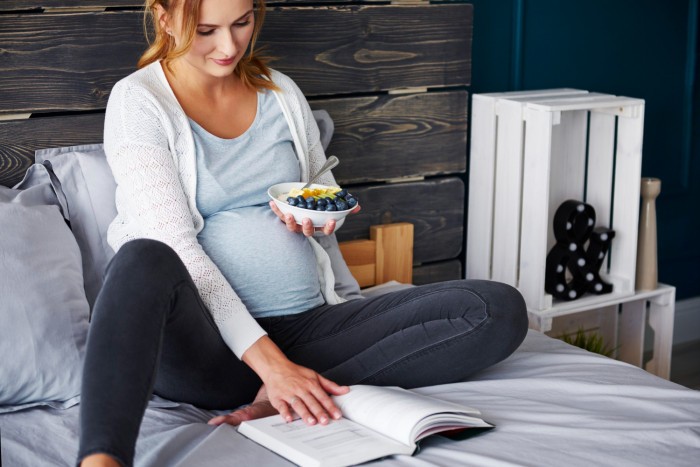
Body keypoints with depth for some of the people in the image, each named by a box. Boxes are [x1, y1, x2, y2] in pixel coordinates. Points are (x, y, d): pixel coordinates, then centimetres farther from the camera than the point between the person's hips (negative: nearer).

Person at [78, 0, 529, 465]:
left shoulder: (282, 92, 16)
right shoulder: (138, 100, -1)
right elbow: (172, 247, -12)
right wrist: (269, 361, -23)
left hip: (307, 325, 5)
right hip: (216, 346, -5)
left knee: (500, 309, -15)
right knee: (145, 263, -39)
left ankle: (287, 399, -24)